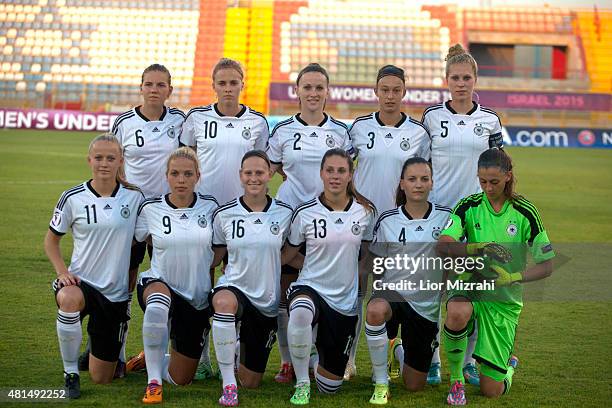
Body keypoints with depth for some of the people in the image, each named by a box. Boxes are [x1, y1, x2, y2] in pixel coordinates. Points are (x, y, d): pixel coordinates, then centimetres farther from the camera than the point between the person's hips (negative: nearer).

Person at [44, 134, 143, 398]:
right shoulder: (73, 198, -5)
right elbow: (51, 239, 5)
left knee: (102, 378, 4)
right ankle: (71, 372, -20)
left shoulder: (134, 197, -2)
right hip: (81, 281, -1)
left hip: (116, 292, 2)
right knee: (69, 299, -42)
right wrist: (62, 271, -11)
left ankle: (103, 351, 44)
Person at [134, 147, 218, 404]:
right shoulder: (150, 209, -8)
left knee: (180, 379, 7)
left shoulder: (210, 206, -4)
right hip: (160, 284, -2)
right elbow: (138, 239, 9)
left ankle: (152, 358, 42)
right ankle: (153, 382, -27)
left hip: (198, 299, 3)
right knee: (158, 305, -43)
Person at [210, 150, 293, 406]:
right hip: (235, 288, -1)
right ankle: (228, 385, -31)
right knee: (224, 301, -43)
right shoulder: (224, 214, -4)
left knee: (251, 383, 8)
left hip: (268, 301, 2)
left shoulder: (284, 213, -4)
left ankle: (243, 347, 45)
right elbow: (214, 257, 6)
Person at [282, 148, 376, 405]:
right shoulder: (305, 213, -7)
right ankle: (301, 384, -22)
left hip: (346, 300, 3)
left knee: (330, 386, 7)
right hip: (310, 288, -2)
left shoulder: (365, 211, -1)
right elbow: (288, 255, 5)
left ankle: (320, 345, 43)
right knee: (301, 314, -43)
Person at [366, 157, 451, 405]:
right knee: (376, 310, -41)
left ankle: (400, 350, 43)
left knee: (414, 386, 6)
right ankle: (380, 382, -20)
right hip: (392, 293, -1)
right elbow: (377, 263, 7)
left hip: (427, 305, 1)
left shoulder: (446, 217, -3)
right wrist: (382, 288, -7)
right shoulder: (387, 221, -3)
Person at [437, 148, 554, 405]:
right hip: (469, 286, 0)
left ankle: (509, 365, 38)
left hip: (504, 299, 0)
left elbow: (547, 266, -4)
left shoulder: (525, 213, -6)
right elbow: (442, 246, -19)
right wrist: (480, 247, -34)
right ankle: (456, 378, -13)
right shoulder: (469, 206, -5)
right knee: (458, 313, -41)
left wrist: (512, 277, -20)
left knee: (491, 391, -1)